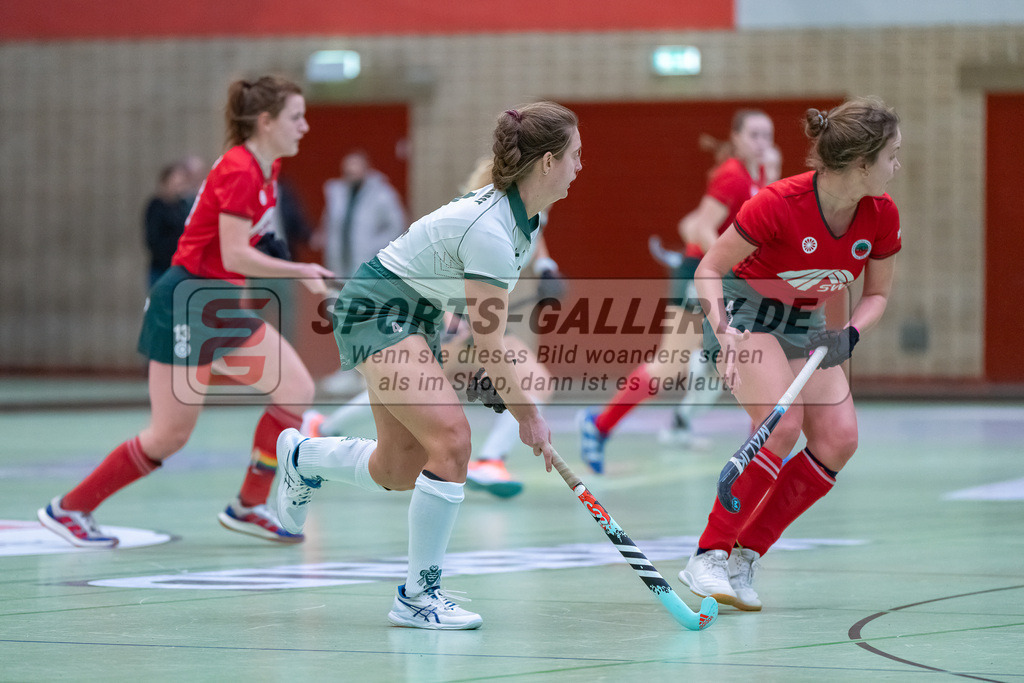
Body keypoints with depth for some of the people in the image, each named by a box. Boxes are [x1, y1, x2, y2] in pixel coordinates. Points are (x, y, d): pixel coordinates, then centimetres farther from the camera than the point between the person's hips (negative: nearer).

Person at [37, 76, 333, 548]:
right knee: (171, 434, -5)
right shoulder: (239, 172, -20)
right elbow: (234, 256, -26)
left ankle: (249, 507, 9)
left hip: (224, 305, 9)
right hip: (188, 303, -9)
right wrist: (301, 271, -25)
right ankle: (68, 509, 8)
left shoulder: (266, 168, 9)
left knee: (297, 391, 0)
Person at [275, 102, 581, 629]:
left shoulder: (522, 216, -1)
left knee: (397, 472, 13)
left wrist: (499, 381, 8)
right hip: (377, 309, -10)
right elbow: (489, 343, -26)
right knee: (451, 437, -23)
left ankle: (303, 457, 44)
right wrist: (527, 416, -17)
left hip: (417, 315, 10)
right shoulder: (489, 230, -30)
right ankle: (419, 595, -14)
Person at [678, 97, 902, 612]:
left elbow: (876, 294, 1)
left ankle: (744, 558, -3)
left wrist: (850, 335, -19)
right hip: (745, 311, -6)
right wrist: (723, 331, -36)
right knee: (782, 422, -27)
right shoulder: (779, 204, -30)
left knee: (839, 438, -11)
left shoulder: (883, 216, -14)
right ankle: (708, 557, -20)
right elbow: (710, 269, -20)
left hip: (806, 323, 6)